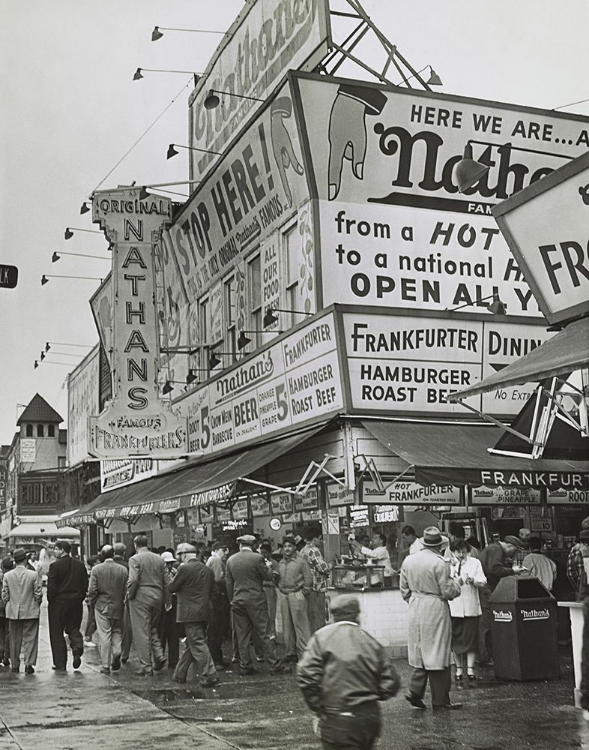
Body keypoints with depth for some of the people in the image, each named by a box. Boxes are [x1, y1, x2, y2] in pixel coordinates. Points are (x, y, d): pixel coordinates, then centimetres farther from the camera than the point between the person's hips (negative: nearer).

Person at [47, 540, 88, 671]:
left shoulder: (55, 566, -10)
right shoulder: (80, 565, 5)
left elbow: (51, 587, -11)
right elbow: (85, 585, 6)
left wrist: (50, 600, 2)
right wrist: (80, 599, 13)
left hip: (58, 603, -4)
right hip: (76, 603, 4)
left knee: (57, 632, 6)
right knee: (73, 628, 17)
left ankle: (60, 664, 8)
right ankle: (77, 647, -12)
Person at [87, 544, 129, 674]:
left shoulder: (96, 569, -7)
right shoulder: (123, 570, -3)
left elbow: (92, 590, -6)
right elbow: (127, 590, -2)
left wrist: (92, 603, 8)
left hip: (101, 606, -1)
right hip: (118, 607, 1)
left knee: (104, 636, 2)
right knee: (117, 632, 18)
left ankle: (106, 666, 5)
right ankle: (116, 653, -4)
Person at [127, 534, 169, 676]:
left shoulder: (135, 559, -8)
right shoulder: (159, 559, 8)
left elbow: (133, 580, -18)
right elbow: (165, 581, 9)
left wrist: (129, 595, -3)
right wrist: (167, 600, 14)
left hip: (140, 598, -5)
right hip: (157, 597, 5)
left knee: (142, 633, 1)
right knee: (153, 628, 21)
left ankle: (146, 667, 3)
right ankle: (159, 656, 6)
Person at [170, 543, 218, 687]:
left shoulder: (185, 568, -13)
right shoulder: (208, 570, 11)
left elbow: (171, 588, -7)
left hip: (190, 613, -8)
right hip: (204, 612, 8)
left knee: (198, 644, -5)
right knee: (190, 644, 16)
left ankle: (209, 676, -9)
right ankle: (180, 674, 26)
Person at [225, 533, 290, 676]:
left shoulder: (230, 560, 4)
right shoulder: (257, 558, -10)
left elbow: (229, 583, 8)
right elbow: (268, 577, -4)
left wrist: (232, 600, 16)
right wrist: (268, 568, 16)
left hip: (237, 601, 4)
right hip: (255, 600, -4)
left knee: (242, 636, 9)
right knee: (264, 633, 0)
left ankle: (245, 666, 11)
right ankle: (275, 665, 1)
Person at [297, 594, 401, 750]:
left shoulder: (322, 637, -3)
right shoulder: (371, 642, 5)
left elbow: (306, 675, -12)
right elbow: (391, 682, 3)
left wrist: (318, 708, 0)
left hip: (337, 721, -3)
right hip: (370, 717, 4)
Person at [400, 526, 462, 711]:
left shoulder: (408, 561, 4)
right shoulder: (439, 563, -16)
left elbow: (404, 589, 11)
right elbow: (447, 592, -13)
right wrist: (457, 583, 6)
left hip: (415, 610, 6)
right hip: (435, 610, -6)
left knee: (420, 651, 16)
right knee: (437, 653, 2)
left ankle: (415, 691, 9)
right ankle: (440, 700, 9)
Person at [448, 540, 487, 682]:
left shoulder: (475, 562, 7)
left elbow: (482, 582, 0)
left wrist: (472, 580, -19)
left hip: (471, 607, 0)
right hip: (453, 607, 0)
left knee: (471, 639, -2)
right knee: (455, 640, 4)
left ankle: (470, 668, 4)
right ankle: (459, 668, 14)